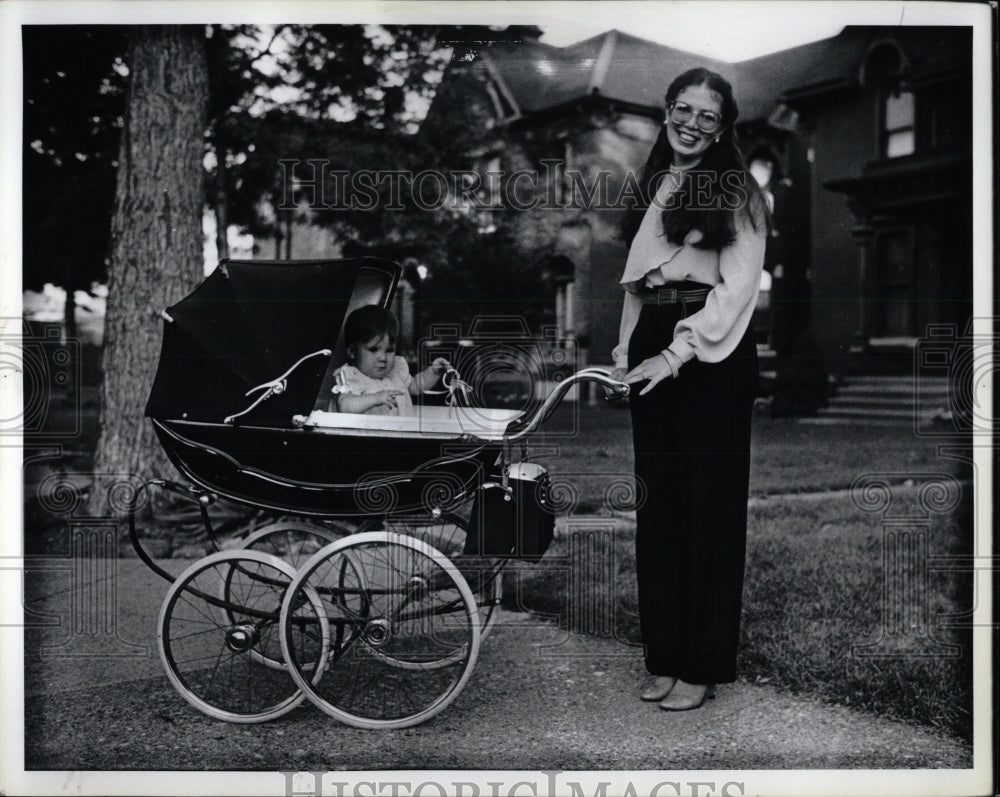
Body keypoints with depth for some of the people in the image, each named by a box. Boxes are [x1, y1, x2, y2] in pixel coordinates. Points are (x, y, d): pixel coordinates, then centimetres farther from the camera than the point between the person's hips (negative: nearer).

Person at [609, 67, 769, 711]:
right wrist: (625, 349, 8)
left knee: (710, 505, -1)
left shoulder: (737, 192, -1)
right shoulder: (651, 188, 17)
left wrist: (678, 352, -17)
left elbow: (737, 287, -10)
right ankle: (665, 655, 17)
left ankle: (704, 665, 8)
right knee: (658, 501, 7)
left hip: (713, 353, -6)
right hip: (652, 348, 6)